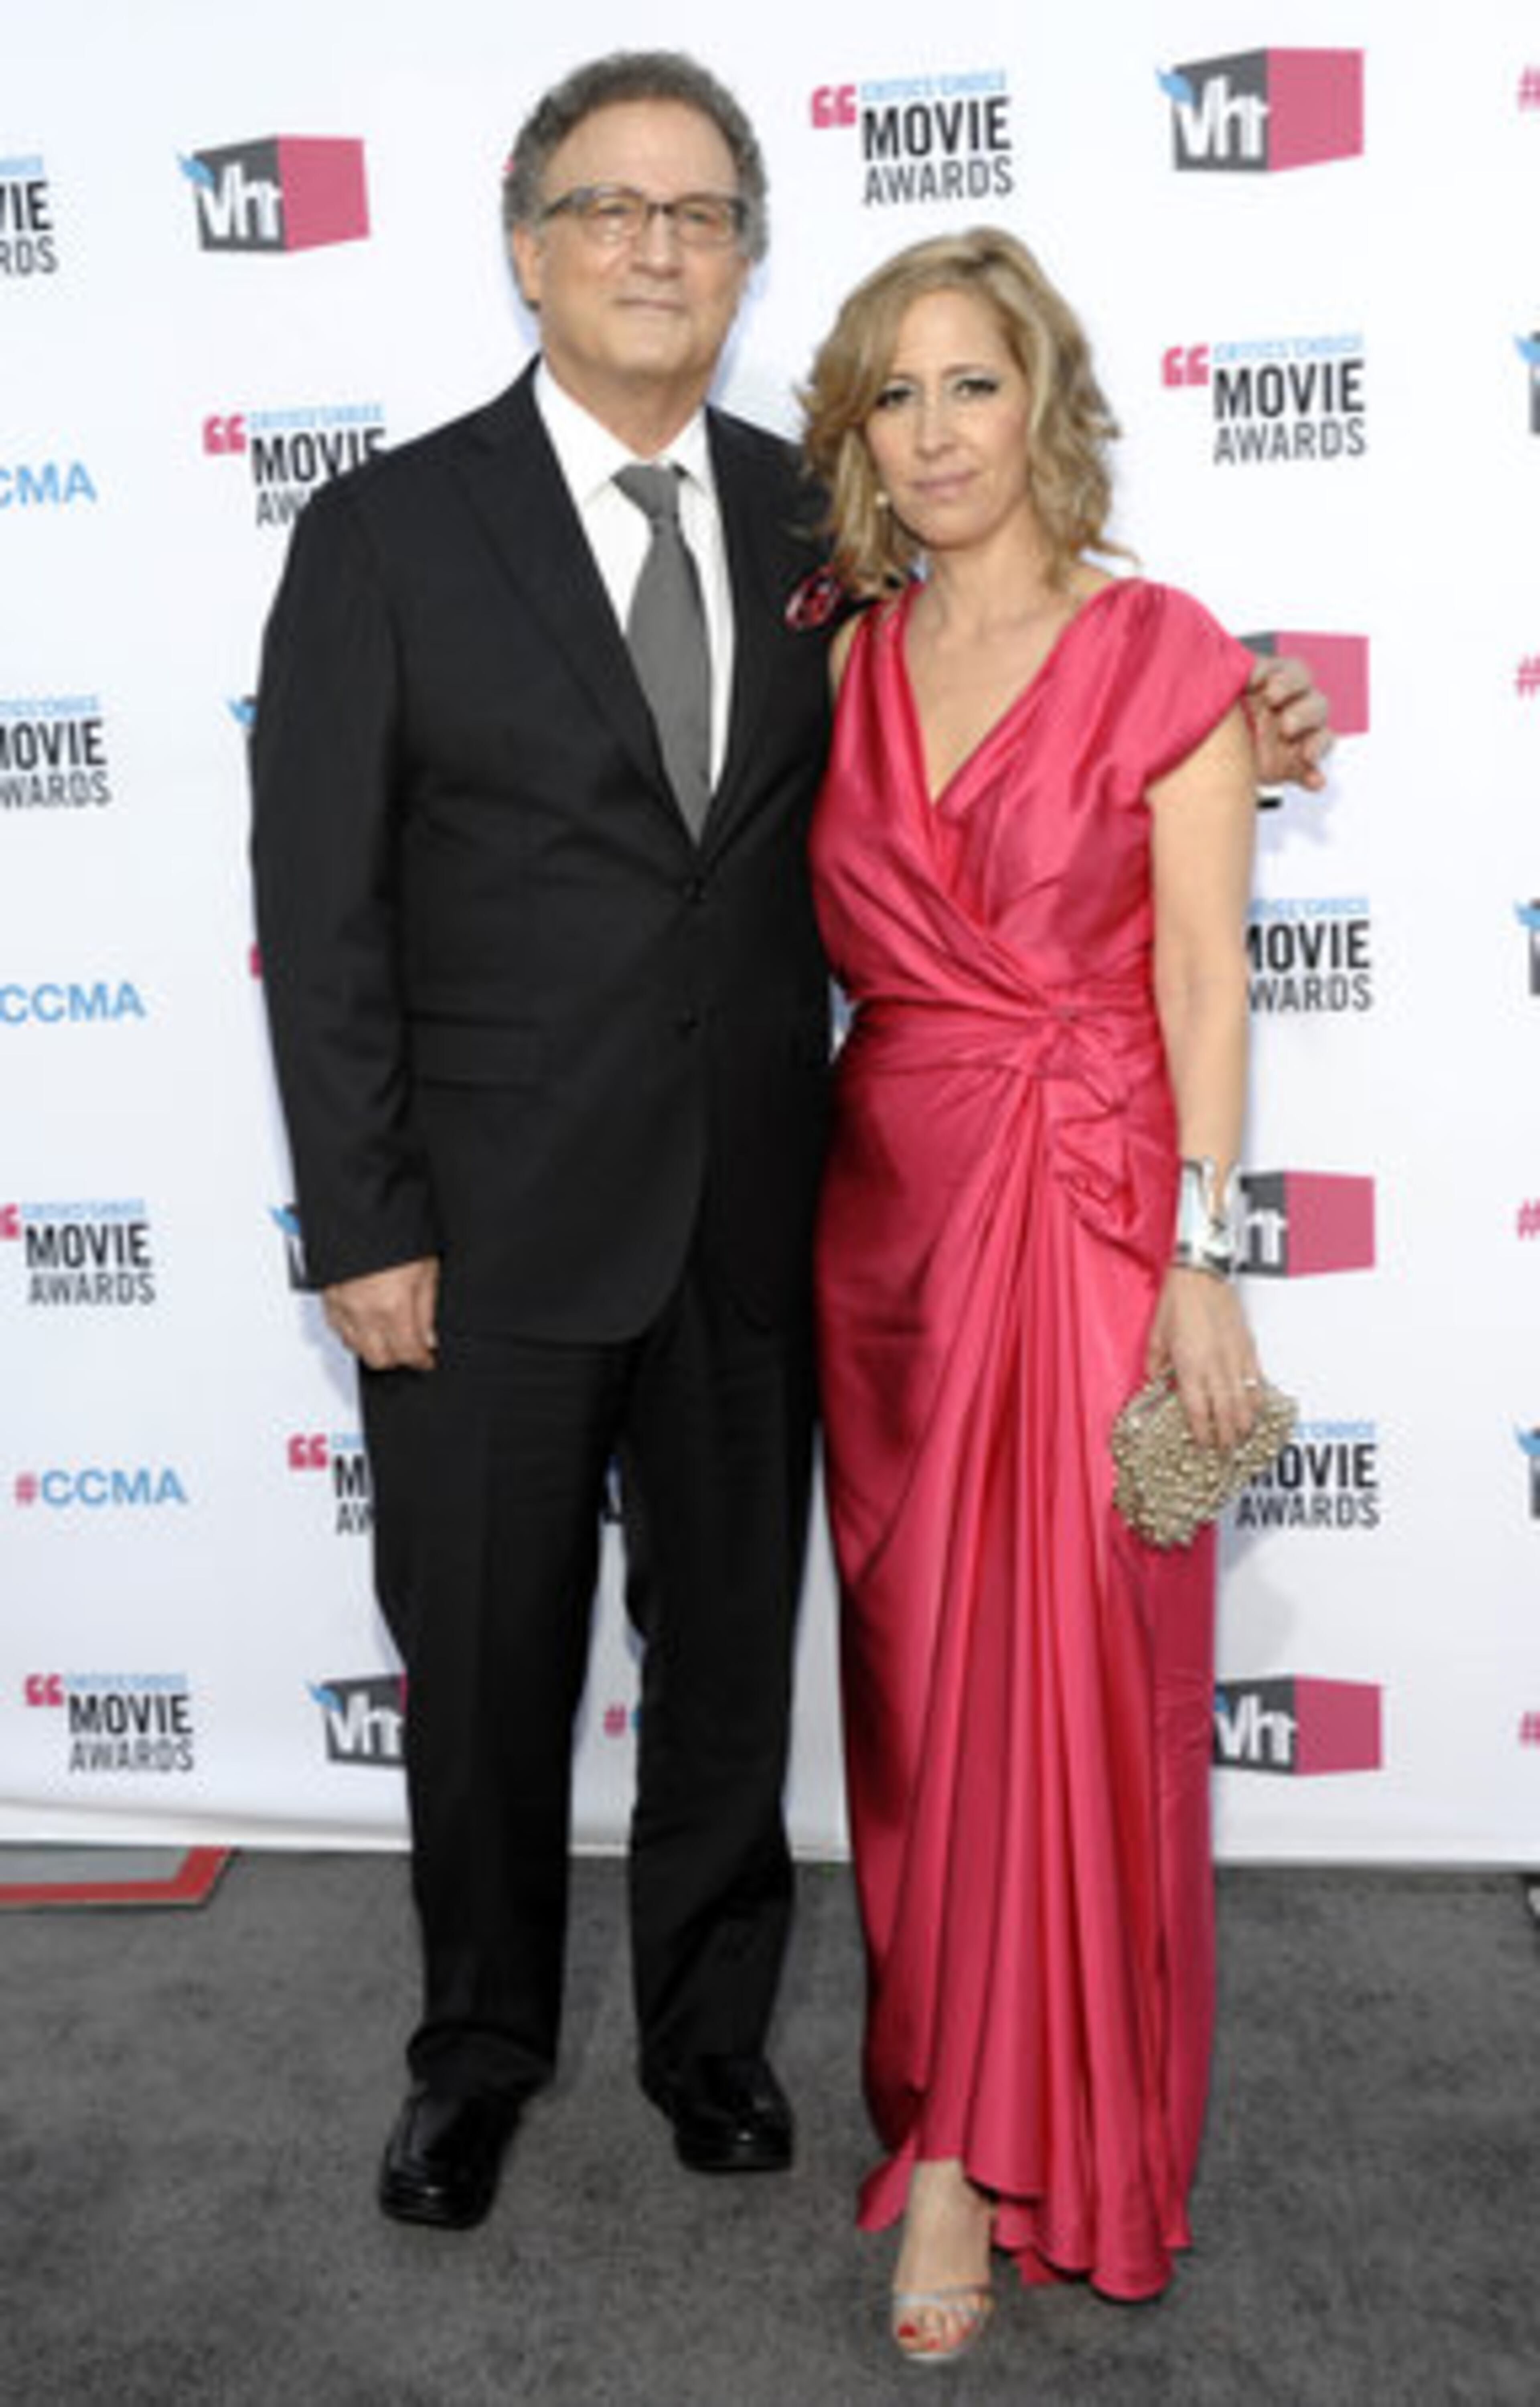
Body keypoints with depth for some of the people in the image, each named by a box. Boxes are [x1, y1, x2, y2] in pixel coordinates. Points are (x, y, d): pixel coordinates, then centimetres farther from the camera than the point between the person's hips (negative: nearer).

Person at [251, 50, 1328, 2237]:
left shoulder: (813, 519, 6)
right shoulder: (386, 532, -4)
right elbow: (321, 911, -6)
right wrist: (364, 1229, -10)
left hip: (748, 1219, 3)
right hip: (491, 1232, -2)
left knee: (731, 1649, 16)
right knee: (487, 1668, 13)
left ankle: (708, 2020, 40)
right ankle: (481, 2045, 38)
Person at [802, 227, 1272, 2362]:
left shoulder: (1160, 655, -3)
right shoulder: (843, 663, 9)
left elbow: (1205, 981, -6)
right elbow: (832, 954, 11)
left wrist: (1200, 1264, -11)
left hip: (1090, 1206, -4)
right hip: (891, 1207, 4)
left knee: (1070, 1674, 0)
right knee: (918, 1668, 10)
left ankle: (984, 2148, 16)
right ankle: (964, 2089, 30)